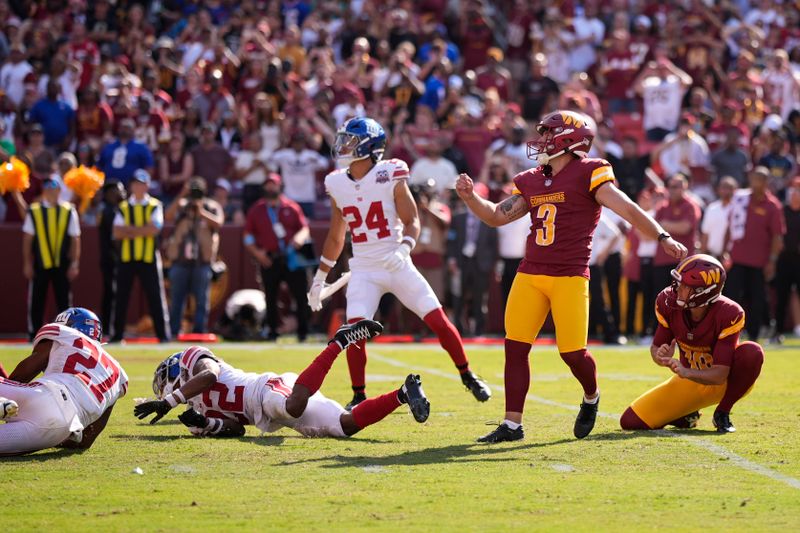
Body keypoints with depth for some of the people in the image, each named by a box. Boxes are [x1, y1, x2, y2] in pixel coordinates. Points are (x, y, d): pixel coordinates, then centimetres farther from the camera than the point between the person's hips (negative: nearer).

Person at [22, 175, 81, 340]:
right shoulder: (34, 211, 0)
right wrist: (27, 263, -1)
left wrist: (74, 264, -5)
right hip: (39, 264, 0)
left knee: (63, 300, 3)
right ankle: (34, 334, 13)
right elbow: (27, 239, 2)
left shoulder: (69, 211, 0)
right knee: (36, 301, 3)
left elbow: (75, 239, 1)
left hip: (62, 264, 0)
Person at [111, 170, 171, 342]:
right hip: (126, 257, 2)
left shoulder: (155, 206, 4)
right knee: (121, 297, 3)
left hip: (149, 258, -2)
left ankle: (163, 334, -1)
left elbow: (154, 229, -11)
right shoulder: (123, 207, 10)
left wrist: (130, 229, -9)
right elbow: (117, 233, -1)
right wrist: (141, 231, -12)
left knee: (155, 297, -4)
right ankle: (117, 334, 9)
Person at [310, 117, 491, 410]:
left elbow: (412, 222, -8)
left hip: (398, 265, -2)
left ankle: (468, 377, 15)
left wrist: (404, 248, -28)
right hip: (364, 271, 2)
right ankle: (359, 398, -1)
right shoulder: (337, 184, 3)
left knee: (438, 320, -5)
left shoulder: (391, 177, -9)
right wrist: (319, 278, 19)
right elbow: (335, 237, 15)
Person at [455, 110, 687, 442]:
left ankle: (591, 397, 28)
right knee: (515, 346, 0)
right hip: (530, 274, 6)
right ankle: (512, 424, 6)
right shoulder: (531, 181, 14)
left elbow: (627, 210, -11)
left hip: (569, 276, -6)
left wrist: (662, 237, -20)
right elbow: (498, 216, 19)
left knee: (573, 352, -5)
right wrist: (470, 197, 4)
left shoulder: (588, 173, -5)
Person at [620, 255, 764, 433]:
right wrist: (661, 357, -30)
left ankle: (722, 413, -13)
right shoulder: (669, 303, -18)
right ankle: (685, 414, 18)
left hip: (723, 383, -3)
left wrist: (685, 372, -48)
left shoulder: (728, 314, -30)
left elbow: (719, 375, -30)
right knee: (631, 422, -10)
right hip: (690, 382, 3)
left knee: (752, 352, -36)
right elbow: (656, 347, -4)